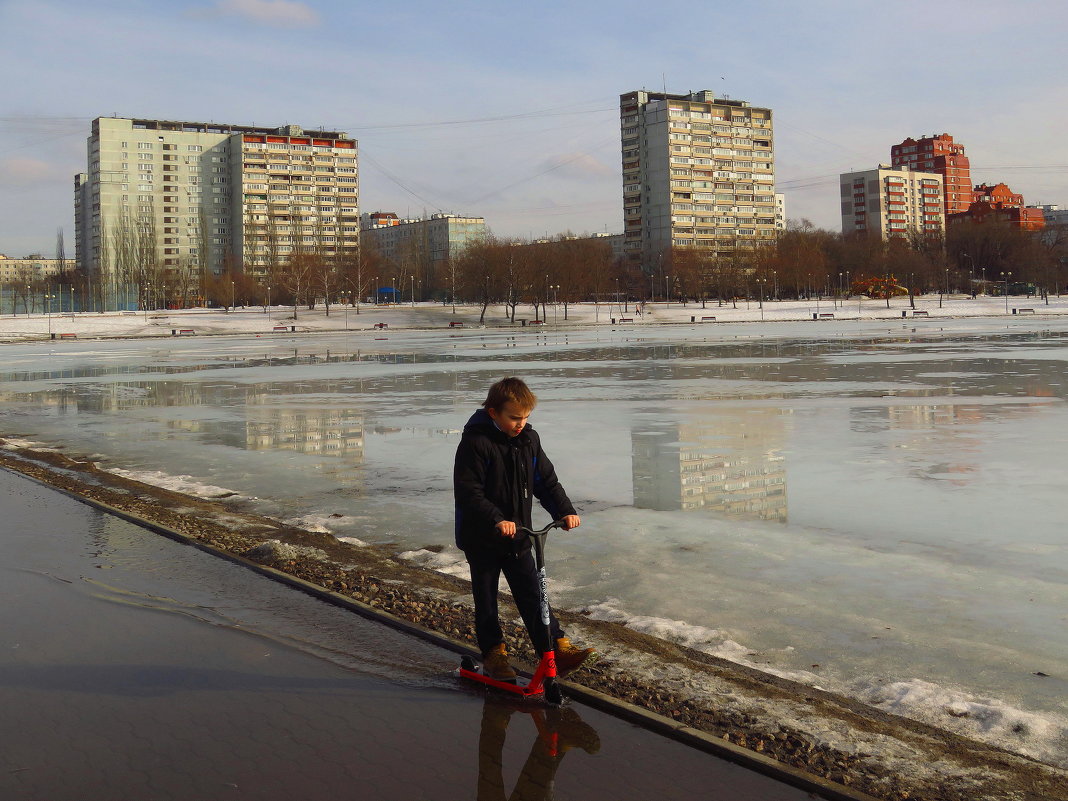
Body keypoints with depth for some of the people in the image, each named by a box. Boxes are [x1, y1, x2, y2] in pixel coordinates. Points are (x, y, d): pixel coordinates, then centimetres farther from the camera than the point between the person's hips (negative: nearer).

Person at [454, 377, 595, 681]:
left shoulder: (529, 439, 2)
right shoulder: (475, 442, -18)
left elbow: (546, 480, 9)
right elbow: (468, 492, -23)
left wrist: (565, 510, -6)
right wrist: (497, 520, -33)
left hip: (518, 537, 4)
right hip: (481, 539, -4)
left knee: (532, 594, 3)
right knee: (486, 599, 9)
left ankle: (557, 648, 4)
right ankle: (493, 653, 22)